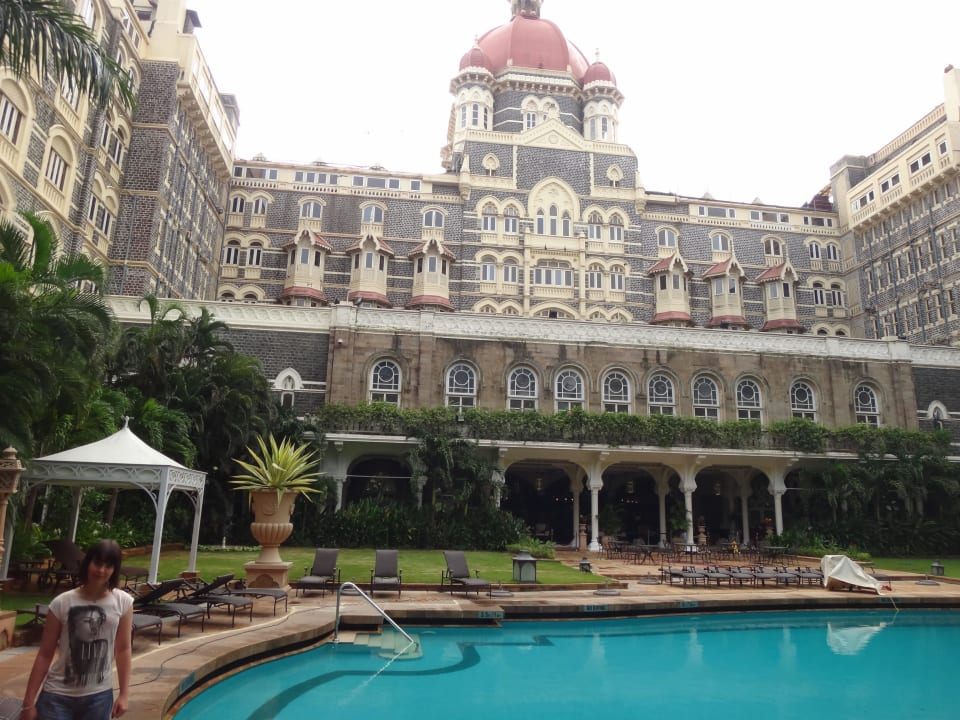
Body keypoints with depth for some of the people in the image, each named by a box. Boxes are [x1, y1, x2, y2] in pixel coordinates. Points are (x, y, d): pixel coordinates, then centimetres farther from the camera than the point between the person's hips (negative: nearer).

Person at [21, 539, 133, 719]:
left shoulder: (123, 603, -6)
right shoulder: (62, 603, -8)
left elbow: (123, 649, 0)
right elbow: (44, 655, -2)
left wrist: (123, 694, 0)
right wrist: (28, 703, -1)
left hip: (99, 696, 1)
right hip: (57, 696, -1)